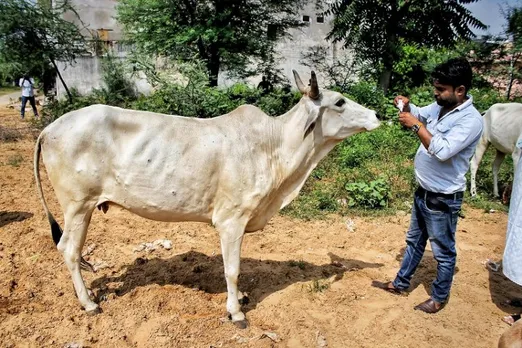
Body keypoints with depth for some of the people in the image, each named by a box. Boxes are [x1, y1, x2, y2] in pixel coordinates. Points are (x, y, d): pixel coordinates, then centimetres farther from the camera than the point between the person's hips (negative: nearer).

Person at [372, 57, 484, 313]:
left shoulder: (471, 120, -22)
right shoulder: (440, 107, 1)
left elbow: (443, 151, -33)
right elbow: (420, 114, 22)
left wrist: (416, 126, -26)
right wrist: (407, 107, 0)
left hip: (443, 199, -8)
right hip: (423, 191, 8)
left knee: (443, 251, 11)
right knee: (414, 241, 22)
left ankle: (440, 297, 30)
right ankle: (400, 283, 38)